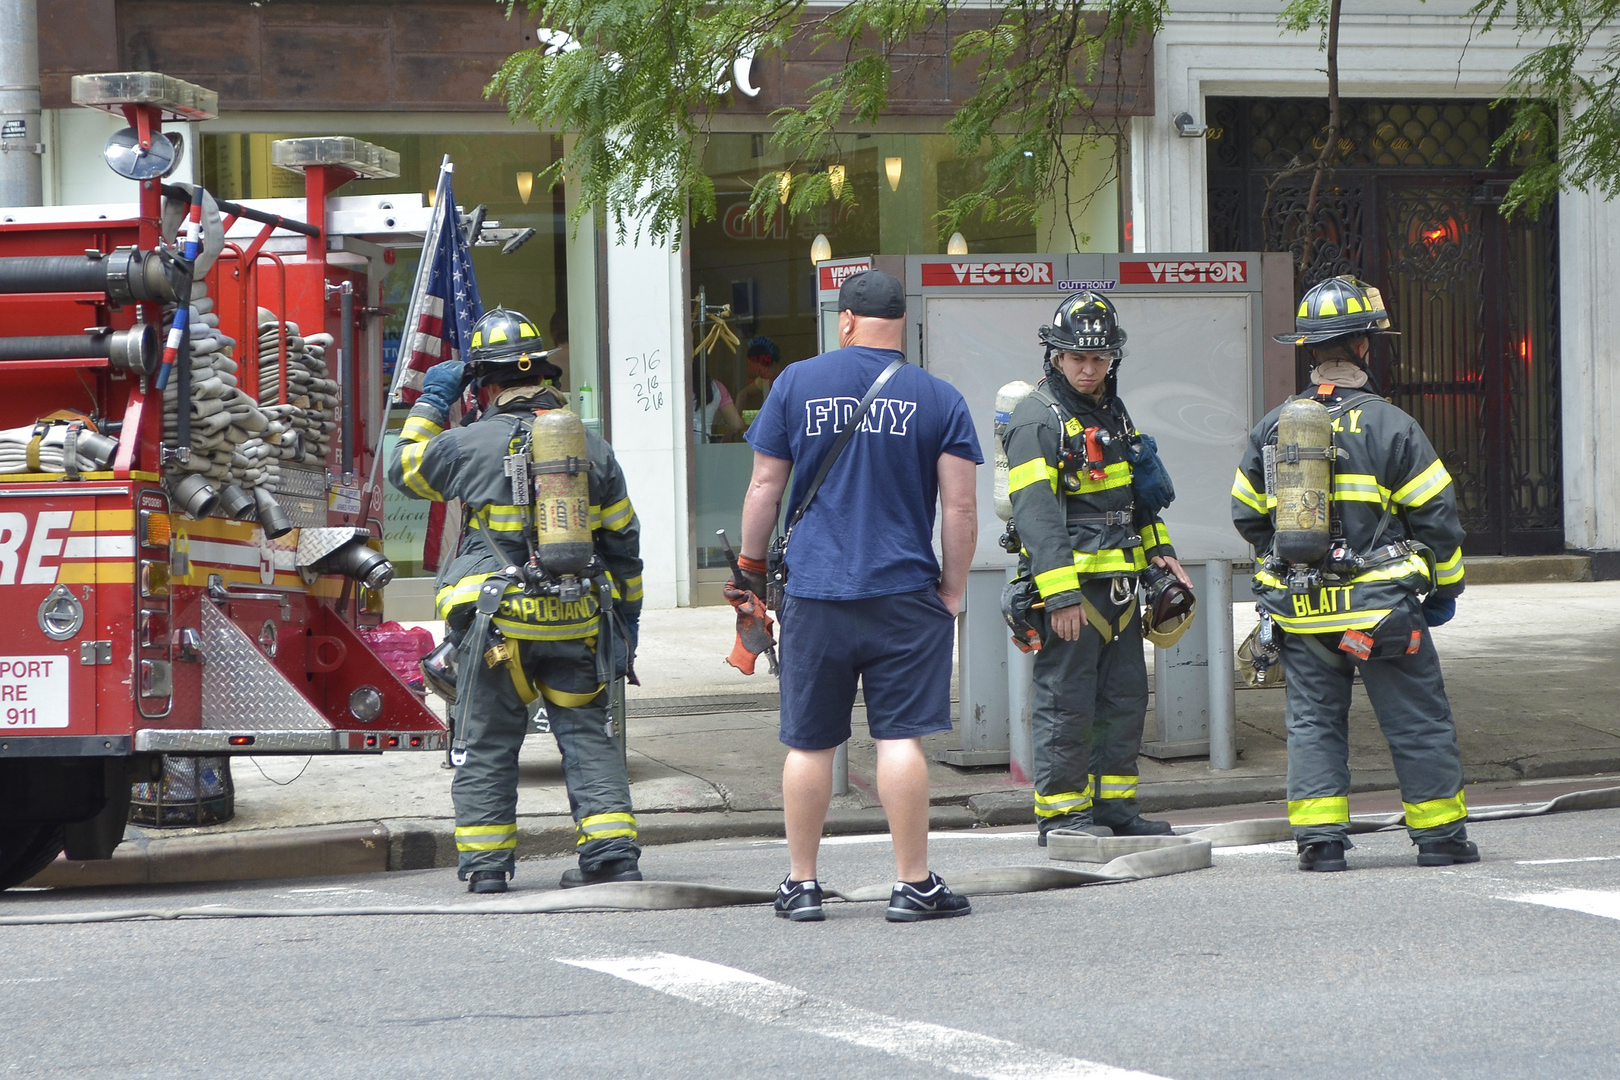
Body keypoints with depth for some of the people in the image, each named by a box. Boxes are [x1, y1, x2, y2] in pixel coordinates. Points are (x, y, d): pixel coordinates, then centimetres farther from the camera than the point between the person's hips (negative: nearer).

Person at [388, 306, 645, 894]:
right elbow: (622, 538, 12)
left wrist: (431, 402, 21)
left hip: (497, 621, -3)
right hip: (575, 621, 3)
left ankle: (485, 864, 8)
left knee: (488, 745, 7)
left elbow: (404, 467, 12)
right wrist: (626, 614, 22)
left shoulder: (469, 444, -7)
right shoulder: (590, 446, 6)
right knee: (587, 735, 9)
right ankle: (613, 851, 1)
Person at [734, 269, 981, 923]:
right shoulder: (939, 400, 1)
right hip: (904, 596, -1)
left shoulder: (796, 384, 3)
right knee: (900, 736, 0)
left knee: (809, 743, 8)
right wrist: (953, 590, 8)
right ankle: (913, 885, 1)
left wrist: (751, 563, 17)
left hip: (814, 594, 1)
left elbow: (764, 487, 5)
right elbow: (959, 508, -2)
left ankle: (801, 884, 14)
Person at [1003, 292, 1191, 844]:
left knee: (1125, 699, 11)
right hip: (1071, 585, -9)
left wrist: (1160, 551, 19)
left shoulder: (1114, 413, 17)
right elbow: (1035, 512, -18)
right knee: (1065, 703, -5)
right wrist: (1060, 594, -23)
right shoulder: (1038, 419, -11)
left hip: (1119, 584, 9)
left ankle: (1114, 806, 20)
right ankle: (1061, 814, 1)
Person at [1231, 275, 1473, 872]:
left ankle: (1319, 838, 2)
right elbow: (1435, 515, -6)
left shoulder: (1272, 427, 3)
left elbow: (1247, 515, 12)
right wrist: (1444, 587, 8)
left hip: (1300, 606, 4)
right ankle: (1440, 835, 12)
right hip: (1381, 602, -4)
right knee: (1418, 721, 6)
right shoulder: (1390, 425, -9)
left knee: (1313, 720, 10)